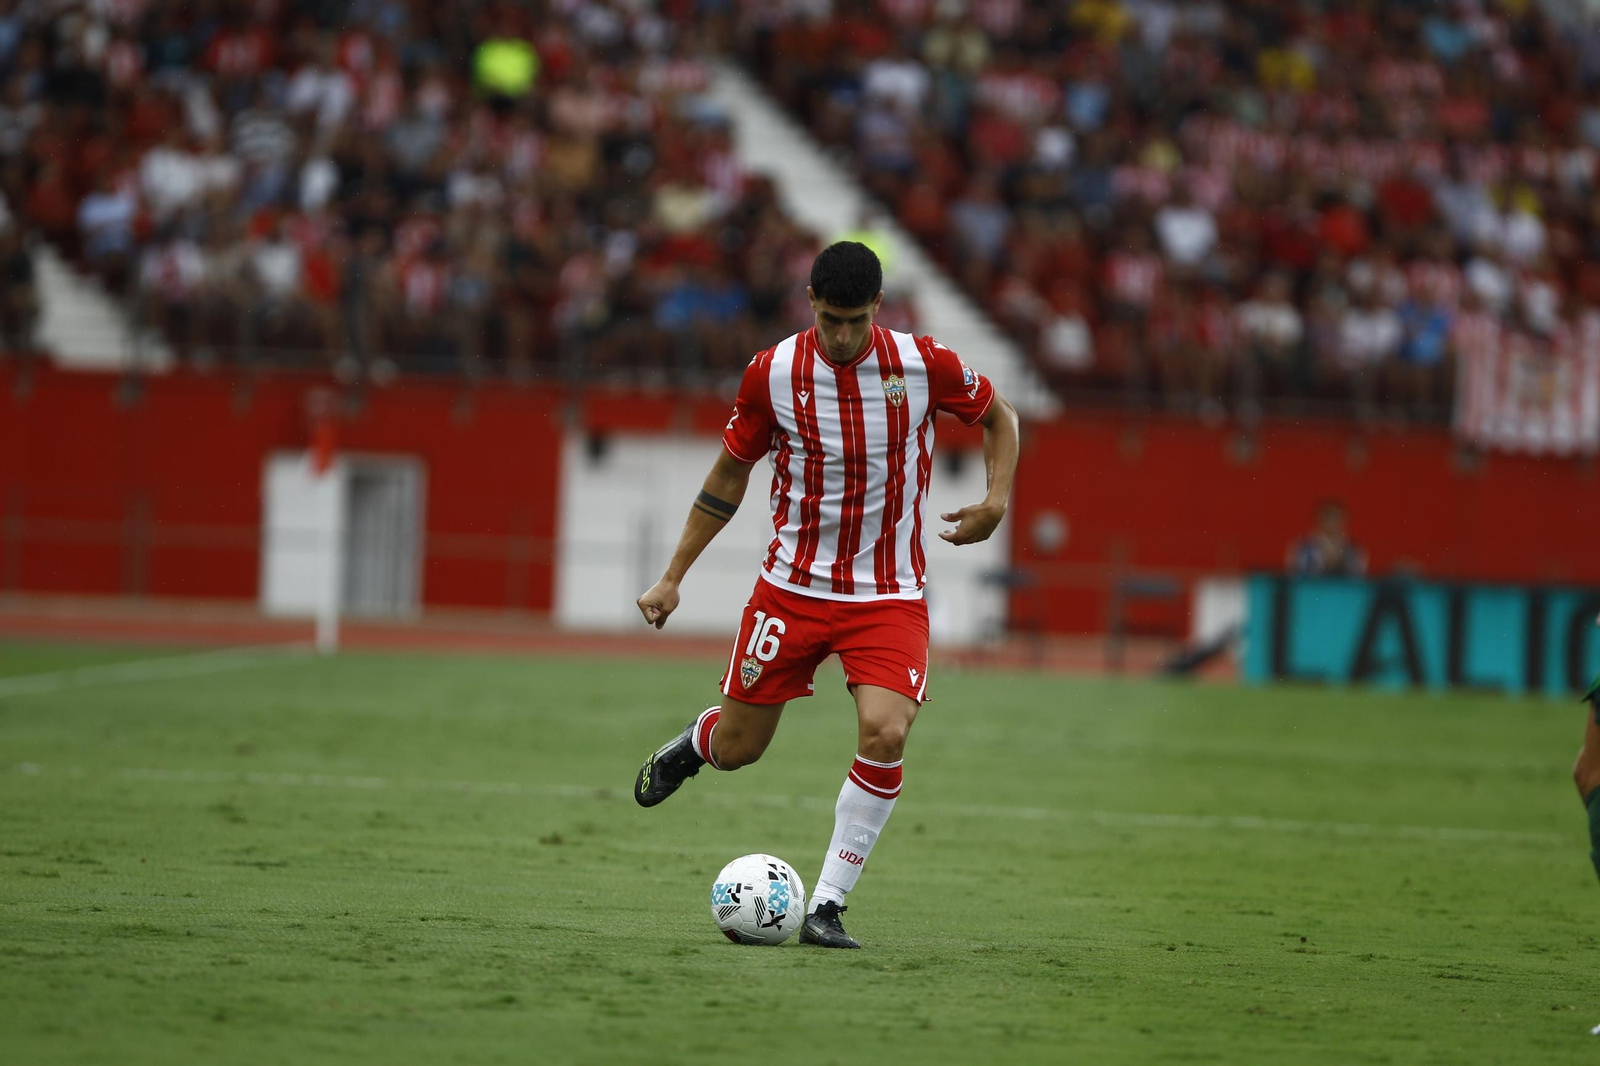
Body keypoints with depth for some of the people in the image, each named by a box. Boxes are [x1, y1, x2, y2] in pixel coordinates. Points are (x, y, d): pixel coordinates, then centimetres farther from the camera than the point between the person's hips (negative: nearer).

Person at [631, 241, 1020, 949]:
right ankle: (693, 743, 46)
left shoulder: (923, 366, -10)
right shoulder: (773, 373, -9)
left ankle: (828, 907, -10)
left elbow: (999, 416, 9)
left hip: (890, 596, -1)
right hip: (794, 585, 1)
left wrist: (996, 499, -9)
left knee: (884, 734, -22)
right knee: (737, 750, 6)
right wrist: (672, 578, 5)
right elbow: (730, 473, 6)